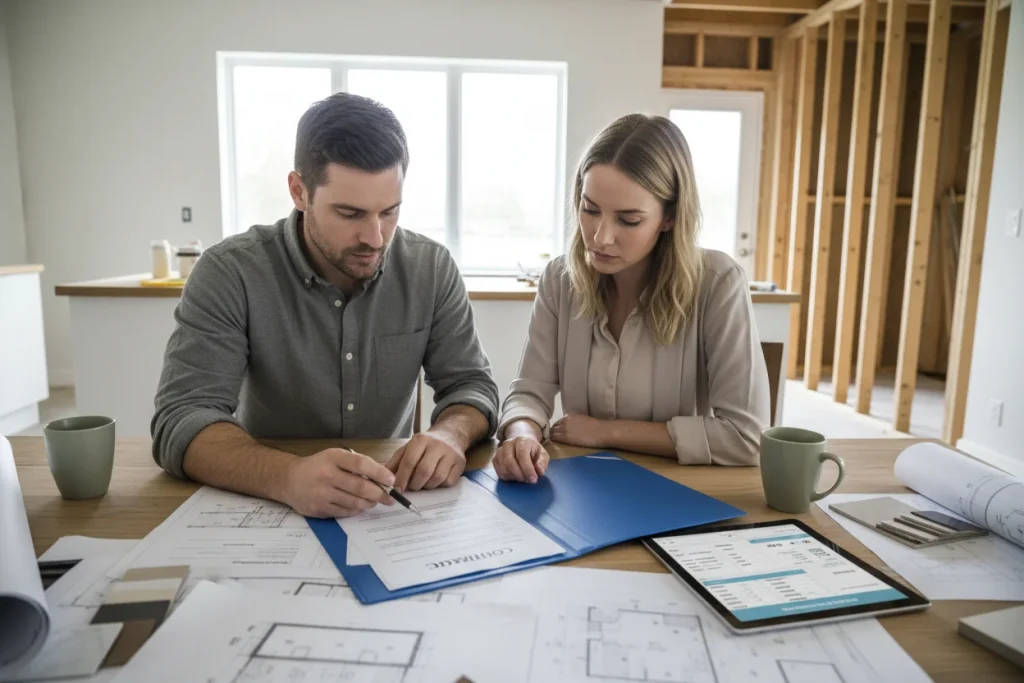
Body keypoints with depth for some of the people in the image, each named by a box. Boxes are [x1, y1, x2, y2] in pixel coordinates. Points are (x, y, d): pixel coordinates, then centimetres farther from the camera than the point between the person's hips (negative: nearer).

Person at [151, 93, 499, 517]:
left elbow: (471, 385, -3)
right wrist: (288, 477, -39)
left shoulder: (432, 268, -6)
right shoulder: (229, 273, -13)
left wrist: (449, 434, -26)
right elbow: (181, 420, -20)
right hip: (266, 506, 0)